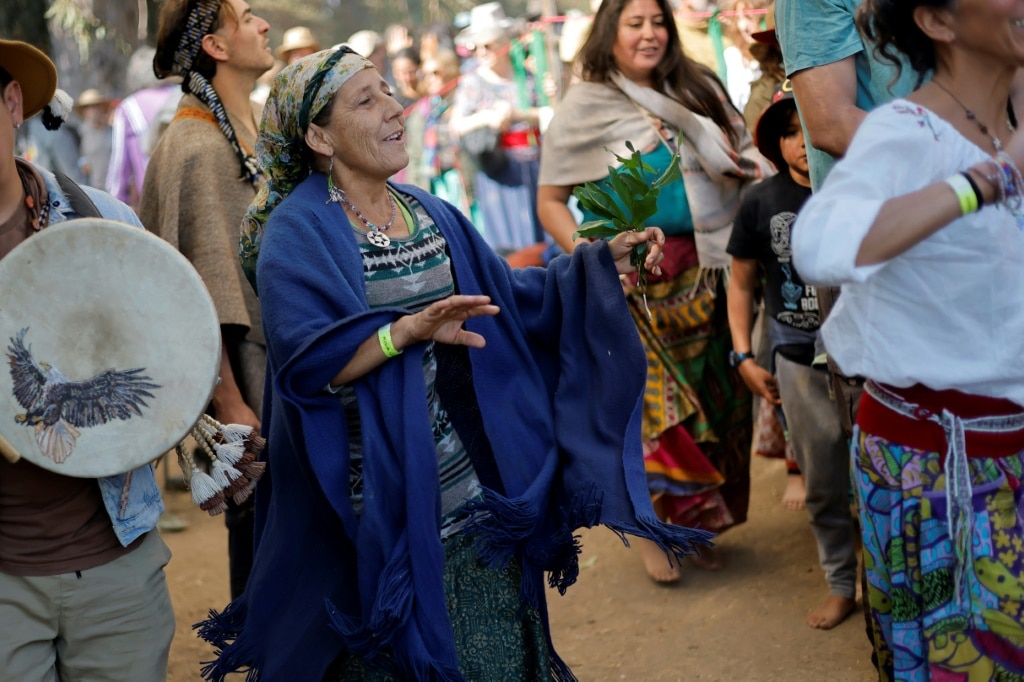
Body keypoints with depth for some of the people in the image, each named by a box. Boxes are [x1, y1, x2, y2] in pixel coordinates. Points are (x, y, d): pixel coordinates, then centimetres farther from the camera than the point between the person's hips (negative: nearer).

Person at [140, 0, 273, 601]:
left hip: (287, 362, 8)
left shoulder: (260, 129, 11)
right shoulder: (194, 146, -16)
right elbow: (206, 287, -18)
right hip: (241, 364, -8)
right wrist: (228, 400, -18)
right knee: (255, 517, 2)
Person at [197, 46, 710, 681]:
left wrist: (603, 258, 6)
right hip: (374, 503, -6)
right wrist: (410, 329, -34)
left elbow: (507, 300, 13)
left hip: (463, 482, 7)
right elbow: (306, 361, -23)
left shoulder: (431, 214, 10)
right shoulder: (297, 233, -12)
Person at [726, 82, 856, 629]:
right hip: (800, 363, 1)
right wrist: (744, 358, 2)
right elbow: (742, 282, 7)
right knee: (823, 484, 10)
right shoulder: (762, 201, -2)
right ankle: (842, 584, 27)